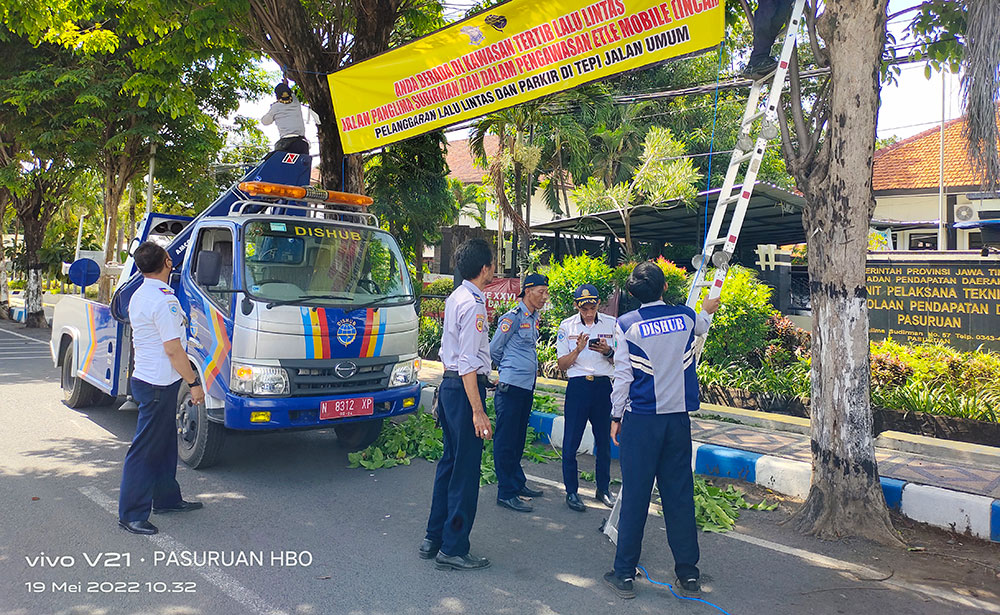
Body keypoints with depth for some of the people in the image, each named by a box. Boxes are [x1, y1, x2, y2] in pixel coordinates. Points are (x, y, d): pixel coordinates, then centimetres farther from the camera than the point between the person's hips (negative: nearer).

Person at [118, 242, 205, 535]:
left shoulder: (139, 296, 12)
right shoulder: (163, 299, -20)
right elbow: (173, 349, -21)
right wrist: (194, 383, -14)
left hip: (146, 377, 10)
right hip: (158, 384, -10)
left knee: (164, 444, 19)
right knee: (145, 450, -2)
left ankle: (166, 498, 30)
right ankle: (131, 514, 6)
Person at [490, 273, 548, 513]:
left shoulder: (534, 317, 14)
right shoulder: (513, 317, -11)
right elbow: (494, 349, -6)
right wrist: (508, 369, 8)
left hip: (527, 386, 8)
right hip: (511, 386, -8)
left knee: (518, 437, 17)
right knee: (506, 440, -2)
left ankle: (518, 483, 28)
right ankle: (506, 493, 4)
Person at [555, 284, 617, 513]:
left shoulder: (611, 324, 4)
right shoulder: (567, 326, 2)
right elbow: (562, 365, 2)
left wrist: (608, 351, -12)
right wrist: (578, 349, -15)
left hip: (603, 385, 1)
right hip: (577, 386, -1)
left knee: (604, 439, 9)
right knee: (571, 441, 0)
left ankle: (603, 489, 24)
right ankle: (571, 491, 12)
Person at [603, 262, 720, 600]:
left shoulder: (627, 325, -6)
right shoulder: (686, 317, 3)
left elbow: (622, 376, -5)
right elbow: (701, 325, 28)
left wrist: (616, 417, 6)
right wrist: (709, 310, 51)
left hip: (641, 419, -3)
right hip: (679, 417, 3)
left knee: (634, 495, 2)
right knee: (679, 493, 9)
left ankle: (624, 574, 11)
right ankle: (688, 574, 16)